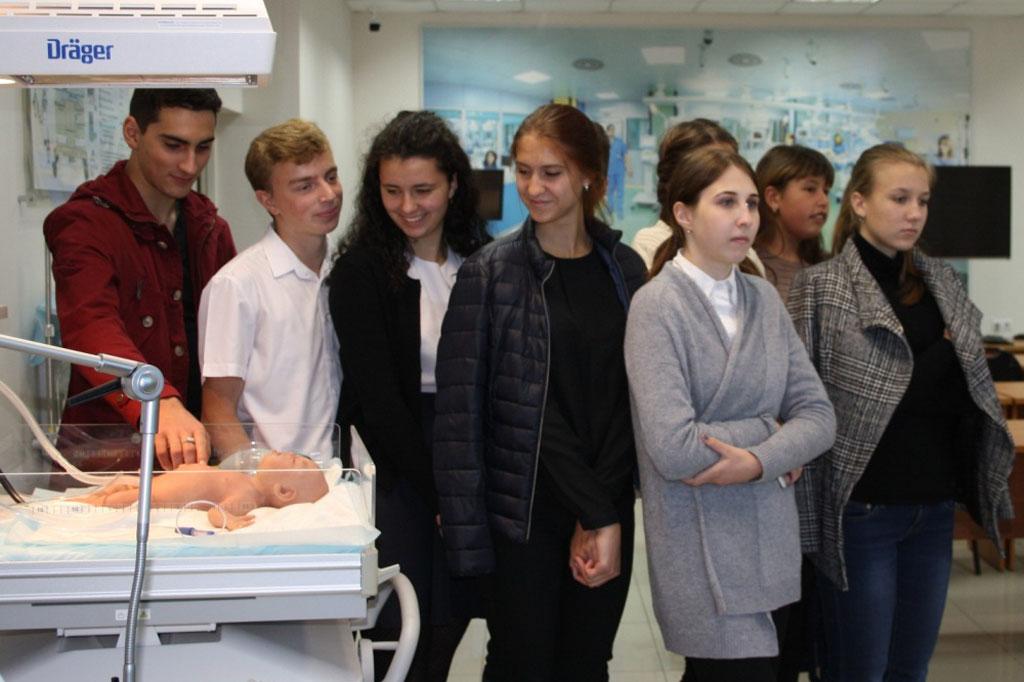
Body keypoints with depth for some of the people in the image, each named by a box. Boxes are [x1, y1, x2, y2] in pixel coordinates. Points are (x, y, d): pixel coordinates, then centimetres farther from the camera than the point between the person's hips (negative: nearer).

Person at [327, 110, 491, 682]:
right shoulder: (362, 271, -7)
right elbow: (376, 396, -11)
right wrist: (438, 493, -12)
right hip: (400, 467, -4)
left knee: (453, 616, 6)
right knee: (416, 633, -3)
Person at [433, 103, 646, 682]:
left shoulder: (625, 269, 6)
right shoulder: (491, 273, -4)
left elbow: (631, 399, 2)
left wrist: (603, 516, -11)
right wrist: (599, 514, -13)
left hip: (609, 511, 3)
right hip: (526, 512, -3)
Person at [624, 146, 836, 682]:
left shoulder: (764, 299, 7)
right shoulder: (657, 306, -11)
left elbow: (818, 415, 2)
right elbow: (672, 448, -21)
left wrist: (761, 462, -16)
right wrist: (769, 430, -8)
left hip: (772, 546, 6)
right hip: (705, 561, -6)